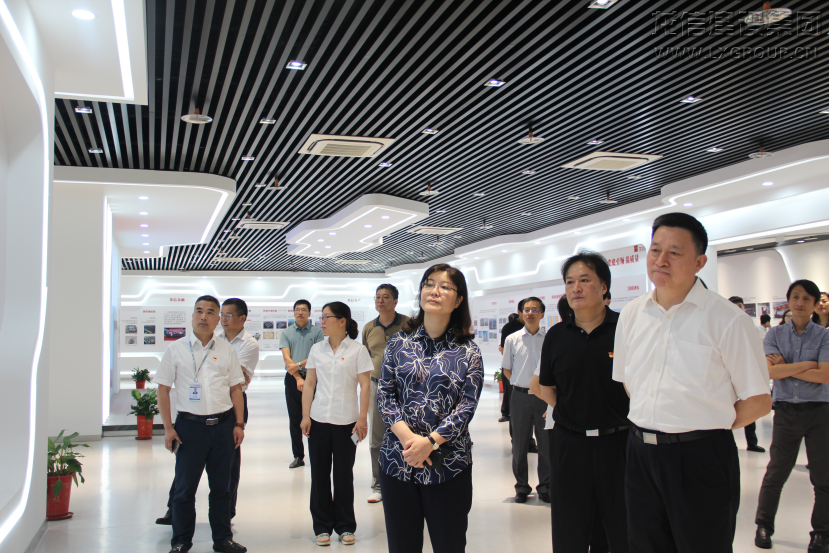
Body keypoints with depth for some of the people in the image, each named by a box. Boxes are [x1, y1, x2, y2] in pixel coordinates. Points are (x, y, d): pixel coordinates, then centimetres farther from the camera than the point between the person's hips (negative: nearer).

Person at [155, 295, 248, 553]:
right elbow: (163, 389, 1)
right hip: (190, 425, -2)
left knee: (221, 486, 11)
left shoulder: (226, 350, 7)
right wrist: (168, 428, -4)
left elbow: (236, 388, 10)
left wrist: (239, 424, 4)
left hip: (223, 425, 2)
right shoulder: (176, 349, 1)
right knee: (185, 487, 6)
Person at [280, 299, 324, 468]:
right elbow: (286, 357, -2)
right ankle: (298, 456, 14)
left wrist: (299, 364, -17)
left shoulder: (317, 332, 2)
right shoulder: (286, 333, 8)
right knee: (295, 419, 7)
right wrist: (298, 378, -13)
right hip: (292, 378, 2)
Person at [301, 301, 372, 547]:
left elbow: (365, 386, -4)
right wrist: (305, 415, 0)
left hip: (346, 421, -3)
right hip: (318, 420, 3)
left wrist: (362, 419, -9)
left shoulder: (357, 350, -3)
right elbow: (309, 384, 7)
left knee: (343, 475, 5)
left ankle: (345, 526, 19)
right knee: (319, 473, 7)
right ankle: (322, 526, 19)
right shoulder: (317, 349, 7)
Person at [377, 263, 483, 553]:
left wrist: (430, 442, -16)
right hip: (397, 460, 2)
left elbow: (468, 405, -5)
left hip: (448, 464, -1)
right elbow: (385, 393, 2)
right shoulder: (399, 342, 6)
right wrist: (407, 437, -13)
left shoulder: (468, 352, 1)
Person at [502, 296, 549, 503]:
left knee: (546, 443, 6)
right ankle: (521, 487, 22)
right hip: (520, 396, 1)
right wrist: (521, 384, 1)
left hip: (544, 395, -1)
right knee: (520, 443, 9)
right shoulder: (512, 339, 3)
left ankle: (545, 487, 20)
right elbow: (507, 369, 10)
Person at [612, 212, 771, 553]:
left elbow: (758, 402, -8)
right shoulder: (631, 315, 6)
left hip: (701, 459, -5)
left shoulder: (725, 319, -10)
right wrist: (652, 423, 9)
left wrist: (707, 428, -1)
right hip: (641, 454, 5)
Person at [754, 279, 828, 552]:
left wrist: (785, 367, -10)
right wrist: (808, 364, -10)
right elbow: (771, 371, -10)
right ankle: (764, 525, 21)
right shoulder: (775, 335, 4)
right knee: (776, 472, 6)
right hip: (786, 410, 0)